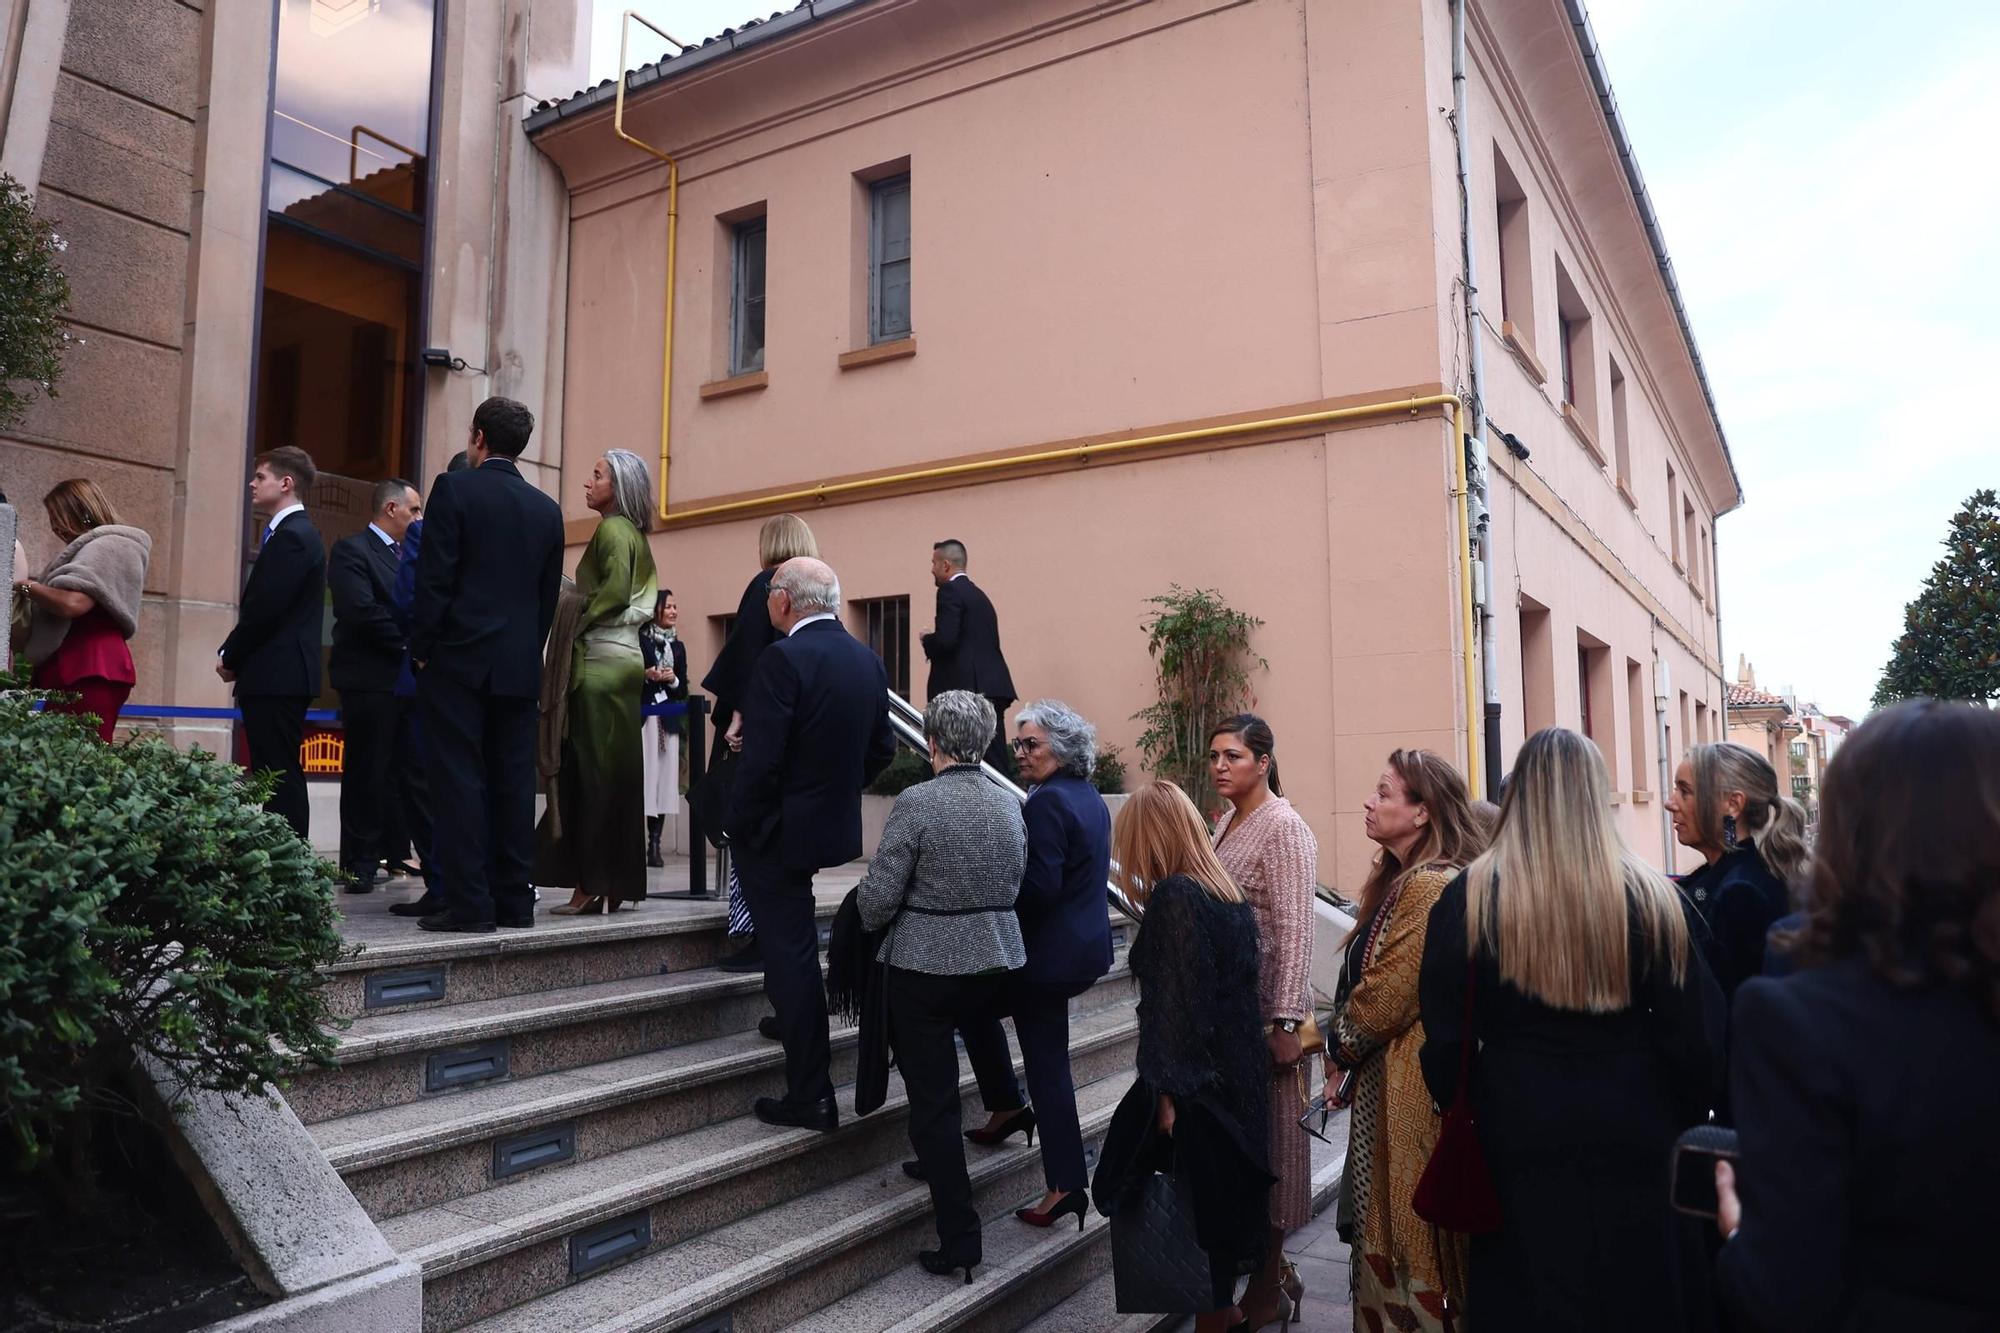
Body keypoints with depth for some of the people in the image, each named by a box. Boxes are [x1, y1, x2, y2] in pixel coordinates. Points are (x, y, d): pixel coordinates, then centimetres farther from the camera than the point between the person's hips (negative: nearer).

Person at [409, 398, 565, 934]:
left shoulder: (454, 489, -4)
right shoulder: (546, 509, 10)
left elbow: (434, 579, -9)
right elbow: (549, 594, 11)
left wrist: (420, 649, -2)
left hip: (458, 659, -5)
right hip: (519, 667, 5)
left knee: (460, 780, -2)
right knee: (513, 782, 8)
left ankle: (469, 903, -2)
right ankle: (514, 900, 12)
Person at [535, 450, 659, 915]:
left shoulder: (612, 528, -8)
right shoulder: (635, 534, 18)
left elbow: (616, 588, -21)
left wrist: (575, 625, -11)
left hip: (599, 661, -9)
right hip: (626, 658, 9)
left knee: (591, 773, -6)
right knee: (616, 773, 9)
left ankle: (592, 886, -4)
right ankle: (617, 883, 13)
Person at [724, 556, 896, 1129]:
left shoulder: (785, 658, -20)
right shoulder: (867, 659, 4)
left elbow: (762, 759, -24)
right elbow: (882, 749, 10)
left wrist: (738, 826, -11)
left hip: (781, 830, -8)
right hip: (834, 824, 8)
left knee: (791, 957, 0)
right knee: (796, 947, 29)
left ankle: (811, 1097, 7)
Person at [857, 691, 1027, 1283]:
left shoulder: (916, 802, -16)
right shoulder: (1010, 805, 1)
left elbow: (878, 897, -14)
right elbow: (1016, 885, 10)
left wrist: (869, 921, 7)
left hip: (927, 967, -5)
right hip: (998, 964, 5)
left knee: (933, 1102, 4)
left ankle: (960, 1240, 8)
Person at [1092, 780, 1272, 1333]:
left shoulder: (1174, 898, -18)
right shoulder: (1227, 891, 7)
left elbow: (1176, 1004, -20)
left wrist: (1167, 1091, -16)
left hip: (1197, 1081, -8)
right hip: (1238, 1073, 8)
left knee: (1193, 1202, 4)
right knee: (1222, 1196, 18)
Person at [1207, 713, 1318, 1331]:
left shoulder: (1284, 828, -14)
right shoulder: (1227, 821, 10)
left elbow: (1294, 933, -19)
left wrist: (1286, 1022, -22)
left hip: (1263, 1007, -7)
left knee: (1265, 1135, 3)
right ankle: (1271, 1266, 29)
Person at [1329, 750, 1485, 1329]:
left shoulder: (1429, 889, -21)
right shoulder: (1404, 880, 10)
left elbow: (1385, 997, -20)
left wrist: (1339, 1045, -4)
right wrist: (1346, 1042, 5)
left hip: (1407, 1083, -10)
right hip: (1386, 1077, 10)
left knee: (1408, 1230, 4)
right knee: (1388, 1226, 18)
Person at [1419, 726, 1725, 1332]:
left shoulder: (1468, 899, -9)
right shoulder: (1654, 898, -7)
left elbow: (1443, 1039, -6)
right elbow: (1696, 1037, -3)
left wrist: (1461, 1122, 10)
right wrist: (1682, 1124, 12)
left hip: (1519, 1142, -1)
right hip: (1636, 1142, 1)